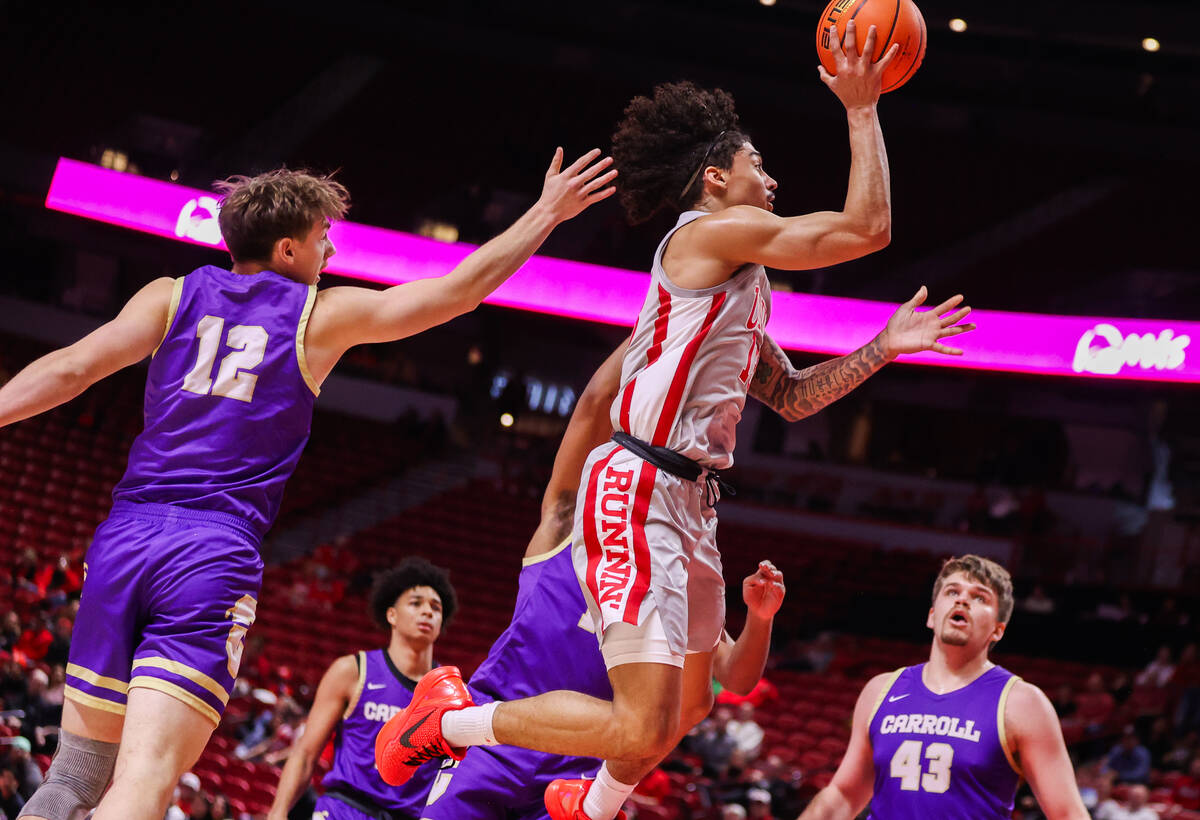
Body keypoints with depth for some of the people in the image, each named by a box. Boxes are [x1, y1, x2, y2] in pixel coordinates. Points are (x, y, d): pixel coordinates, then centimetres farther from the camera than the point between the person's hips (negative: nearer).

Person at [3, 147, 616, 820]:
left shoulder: (174, 297, 12)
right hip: (217, 555, -4)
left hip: (125, 536, 4)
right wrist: (547, 212, 21)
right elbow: (460, 289, 11)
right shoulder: (324, 316, 7)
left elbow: (71, 368, 1)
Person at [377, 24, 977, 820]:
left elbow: (791, 396, 27)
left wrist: (885, 346, 22)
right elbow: (868, 226, -11)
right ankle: (450, 719, 0)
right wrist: (862, 110, -4)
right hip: (640, 491, -11)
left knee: (690, 698, 27)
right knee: (644, 728, -18)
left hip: (690, 500, 11)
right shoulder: (717, 231, -8)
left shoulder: (738, 279, 22)